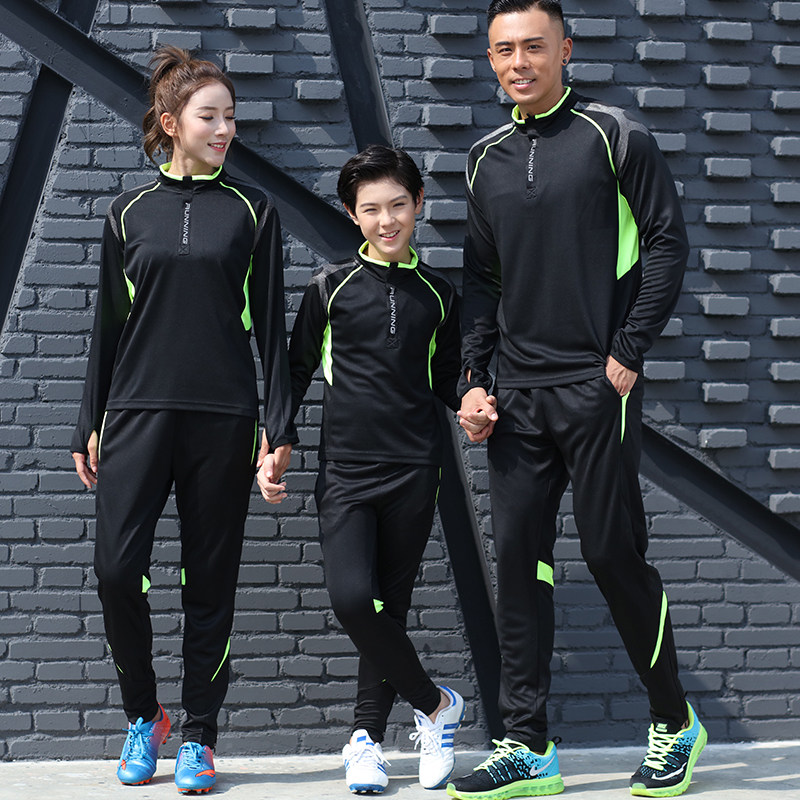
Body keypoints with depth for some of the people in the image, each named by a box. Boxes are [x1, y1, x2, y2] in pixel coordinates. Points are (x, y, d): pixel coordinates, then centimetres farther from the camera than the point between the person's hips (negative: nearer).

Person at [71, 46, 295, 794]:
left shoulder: (252, 210, 6)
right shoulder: (129, 212, 8)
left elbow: (271, 323, 5)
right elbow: (108, 324, 12)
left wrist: (280, 426, -1)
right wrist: (90, 425, 9)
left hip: (224, 420, 0)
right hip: (139, 411, 1)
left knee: (210, 580, 3)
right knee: (116, 569, -9)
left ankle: (198, 737, 15)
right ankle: (142, 716, 14)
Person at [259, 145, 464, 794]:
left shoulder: (438, 295, 9)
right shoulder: (332, 287, 4)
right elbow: (296, 372, 9)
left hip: (414, 471, 2)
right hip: (345, 470, -1)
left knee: (390, 606, 3)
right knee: (351, 598, -17)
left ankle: (367, 737, 16)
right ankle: (437, 704, 1)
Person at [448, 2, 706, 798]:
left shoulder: (613, 136, -2)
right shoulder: (486, 160, 13)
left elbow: (667, 243, -4)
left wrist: (627, 354, -10)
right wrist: (473, 380, 6)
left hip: (596, 385, -5)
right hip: (516, 395, 5)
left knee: (613, 553, -2)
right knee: (518, 560, 3)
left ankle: (674, 724, 17)